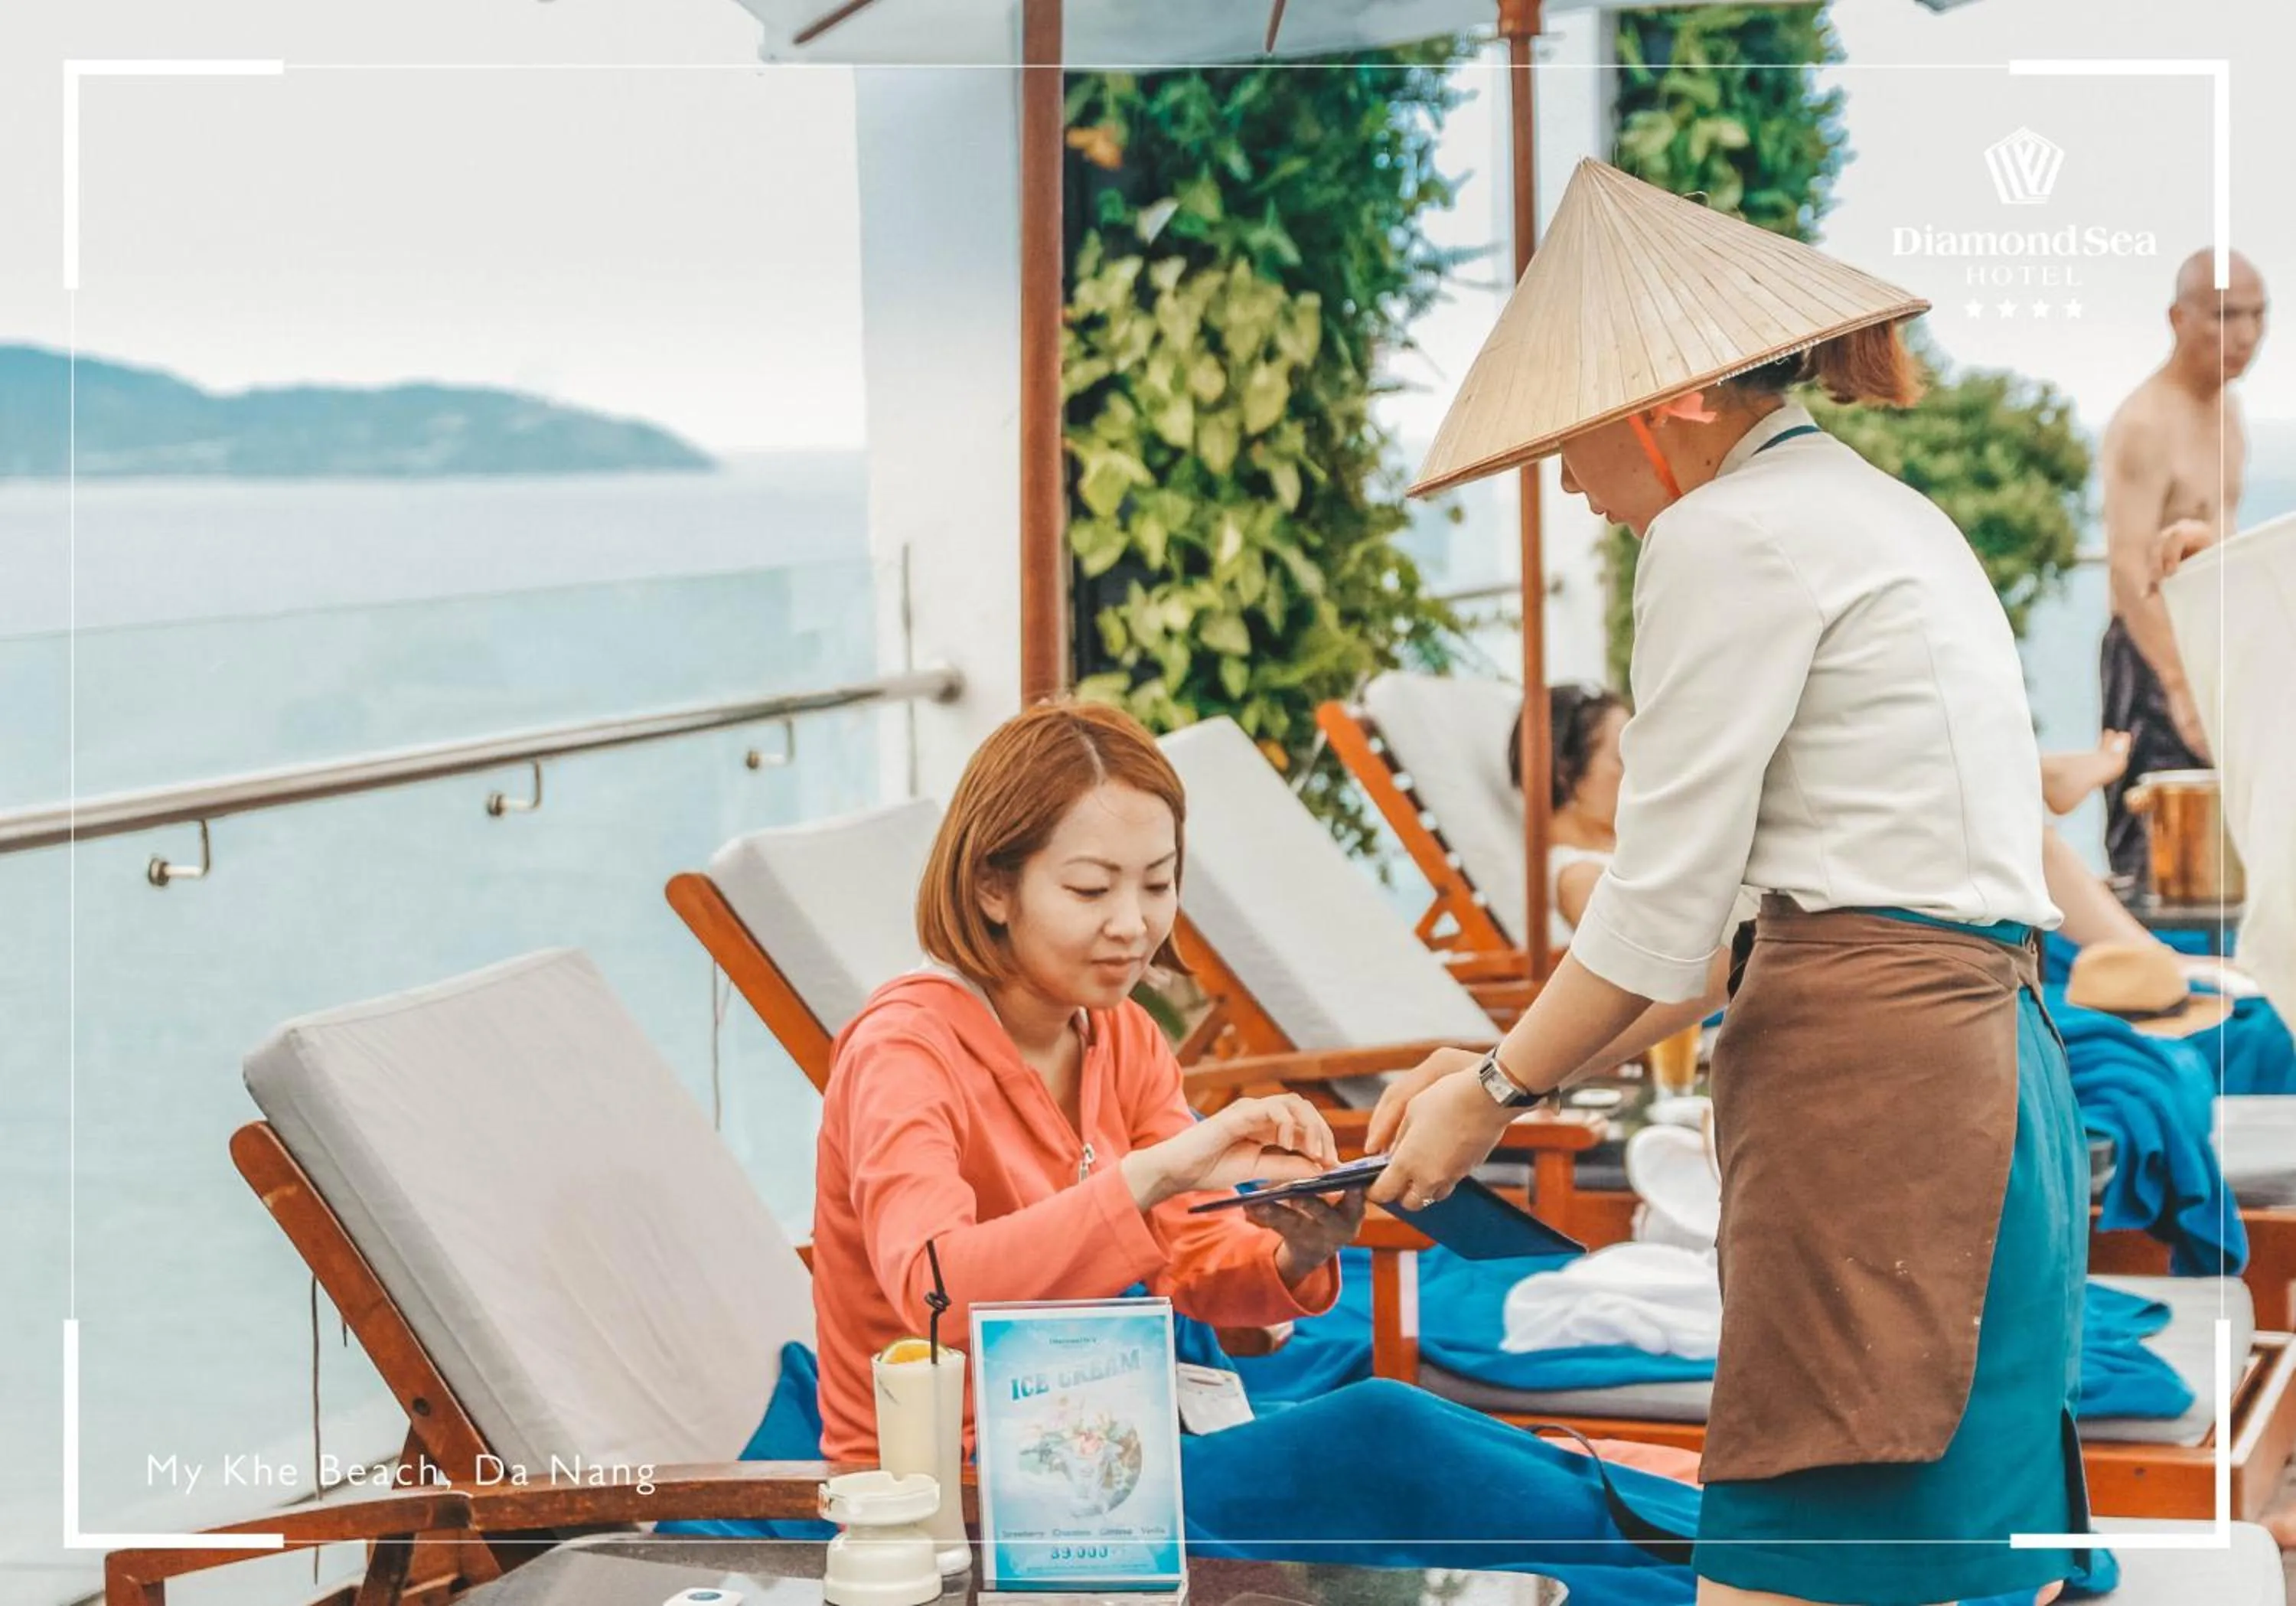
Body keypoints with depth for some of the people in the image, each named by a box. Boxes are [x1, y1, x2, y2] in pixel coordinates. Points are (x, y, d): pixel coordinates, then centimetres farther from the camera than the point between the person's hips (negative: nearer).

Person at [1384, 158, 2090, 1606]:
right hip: (1985, 1058, 10)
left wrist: (1498, 1092, 7)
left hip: (1872, 1078, -10)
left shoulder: (1731, 530, -6)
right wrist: (1519, 1060, 21)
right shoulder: (1879, 511, 23)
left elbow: (1664, 905, -8)